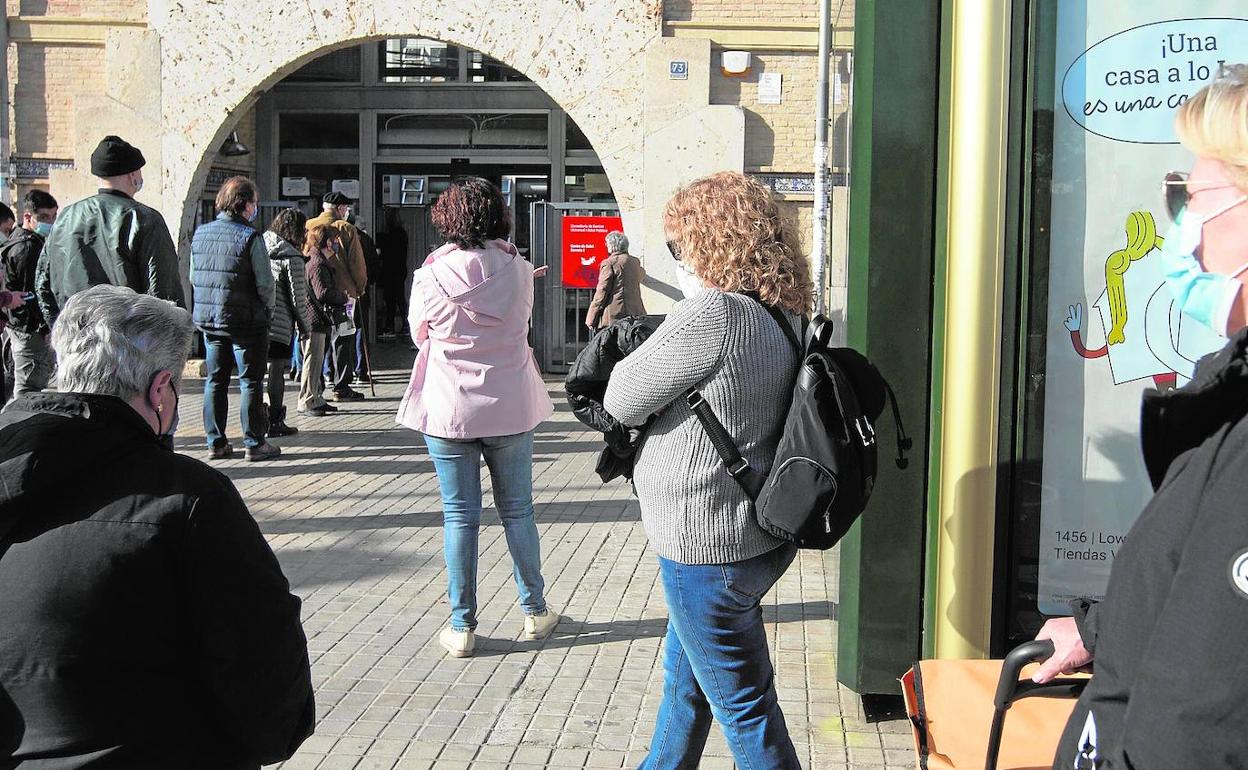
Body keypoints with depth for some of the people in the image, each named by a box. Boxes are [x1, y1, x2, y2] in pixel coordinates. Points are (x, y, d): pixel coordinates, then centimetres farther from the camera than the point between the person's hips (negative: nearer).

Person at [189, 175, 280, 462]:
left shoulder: (200, 234, 5)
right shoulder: (250, 237, -14)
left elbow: (194, 277, 10)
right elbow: (264, 282, -15)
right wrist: (267, 310, 2)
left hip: (209, 320, 6)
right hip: (246, 320, -6)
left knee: (215, 381, 13)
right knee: (251, 382, 3)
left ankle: (216, 442, 17)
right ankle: (254, 443, 6)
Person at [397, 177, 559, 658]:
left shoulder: (431, 276, -11)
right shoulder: (519, 271, -6)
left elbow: (418, 333, 5)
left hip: (448, 411, -1)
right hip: (511, 408, 2)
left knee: (459, 516, 6)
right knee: (517, 511, 14)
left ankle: (461, 627, 11)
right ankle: (535, 613, 24)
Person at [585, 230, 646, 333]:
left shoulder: (609, 263, -8)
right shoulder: (635, 261, 13)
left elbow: (601, 293, -9)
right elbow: (641, 276, 38)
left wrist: (591, 320, -4)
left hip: (614, 317, -7)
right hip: (635, 315, 7)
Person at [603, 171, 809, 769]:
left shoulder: (713, 312, -24)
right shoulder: (782, 312, 5)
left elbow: (622, 401, -15)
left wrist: (630, 357, 5)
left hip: (708, 543, -10)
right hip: (763, 535, 10)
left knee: (743, 706, 4)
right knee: (684, 674, 28)